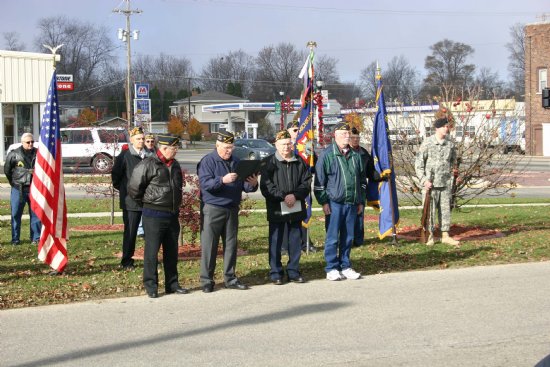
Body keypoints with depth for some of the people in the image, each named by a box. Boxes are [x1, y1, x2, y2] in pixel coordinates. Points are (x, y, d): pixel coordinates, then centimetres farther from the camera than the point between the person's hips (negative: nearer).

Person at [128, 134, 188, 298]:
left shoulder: (175, 165, 11)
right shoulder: (148, 165, -13)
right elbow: (133, 188, -9)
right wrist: (145, 202, 3)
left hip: (172, 215, 7)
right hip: (154, 215, -7)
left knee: (172, 251, 12)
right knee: (152, 251, -2)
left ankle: (172, 284, 20)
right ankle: (150, 286, 4)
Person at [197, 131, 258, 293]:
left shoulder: (236, 162, 11)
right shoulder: (208, 161, -6)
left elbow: (244, 185, 10)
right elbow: (205, 183, -19)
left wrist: (252, 184, -12)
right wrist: (222, 180, -34)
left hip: (232, 209, 6)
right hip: (212, 209, -6)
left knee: (231, 245, 9)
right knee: (209, 245, -3)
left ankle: (230, 278, 18)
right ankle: (206, 280, 2)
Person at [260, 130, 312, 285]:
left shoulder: (299, 162, 9)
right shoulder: (270, 162, -2)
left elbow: (306, 183, 7)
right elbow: (266, 186, -9)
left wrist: (295, 195, -10)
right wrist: (283, 196, -16)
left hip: (296, 210, 4)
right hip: (276, 210, -4)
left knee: (295, 242, 9)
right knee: (276, 243, 1)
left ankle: (293, 271, 19)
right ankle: (275, 273, 10)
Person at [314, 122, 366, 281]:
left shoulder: (355, 155, 12)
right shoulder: (327, 155, -4)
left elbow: (362, 180, 20)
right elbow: (319, 180, -5)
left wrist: (361, 201, 17)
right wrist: (324, 202, -9)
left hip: (352, 203, 5)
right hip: (334, 203, -5)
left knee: (348, 237, 9)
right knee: (333, 237, -2)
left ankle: (345, 266, 18)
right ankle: (332, 269, 5)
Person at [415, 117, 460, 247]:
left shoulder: (450, 144, 5)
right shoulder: (427, 143, -7)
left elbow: (453, 160, 23)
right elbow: (418, 163, -6)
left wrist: (449, 172, 14)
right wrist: (424, 180, -12)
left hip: (445, 184, 4)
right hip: (430, 183, -4)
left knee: (445, 209, 6)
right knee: (429, 210, -1)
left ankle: (445, 236, 14)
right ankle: (430, 236, 9)